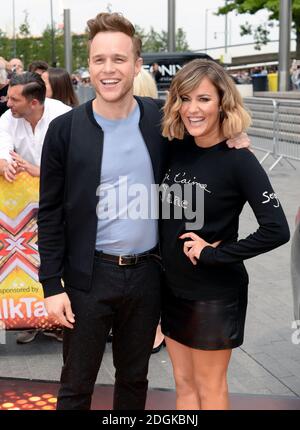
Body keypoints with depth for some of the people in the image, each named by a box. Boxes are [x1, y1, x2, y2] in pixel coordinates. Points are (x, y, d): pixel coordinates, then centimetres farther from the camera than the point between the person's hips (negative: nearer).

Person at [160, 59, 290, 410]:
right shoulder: (174, 149, -1)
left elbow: (276, 230, -24)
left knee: (209, 388, 12)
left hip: (214, 296, -6)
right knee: (184, 384, 19)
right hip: (173, 288, 6)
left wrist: (214, 253, -20)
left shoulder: (238, 161, -18)